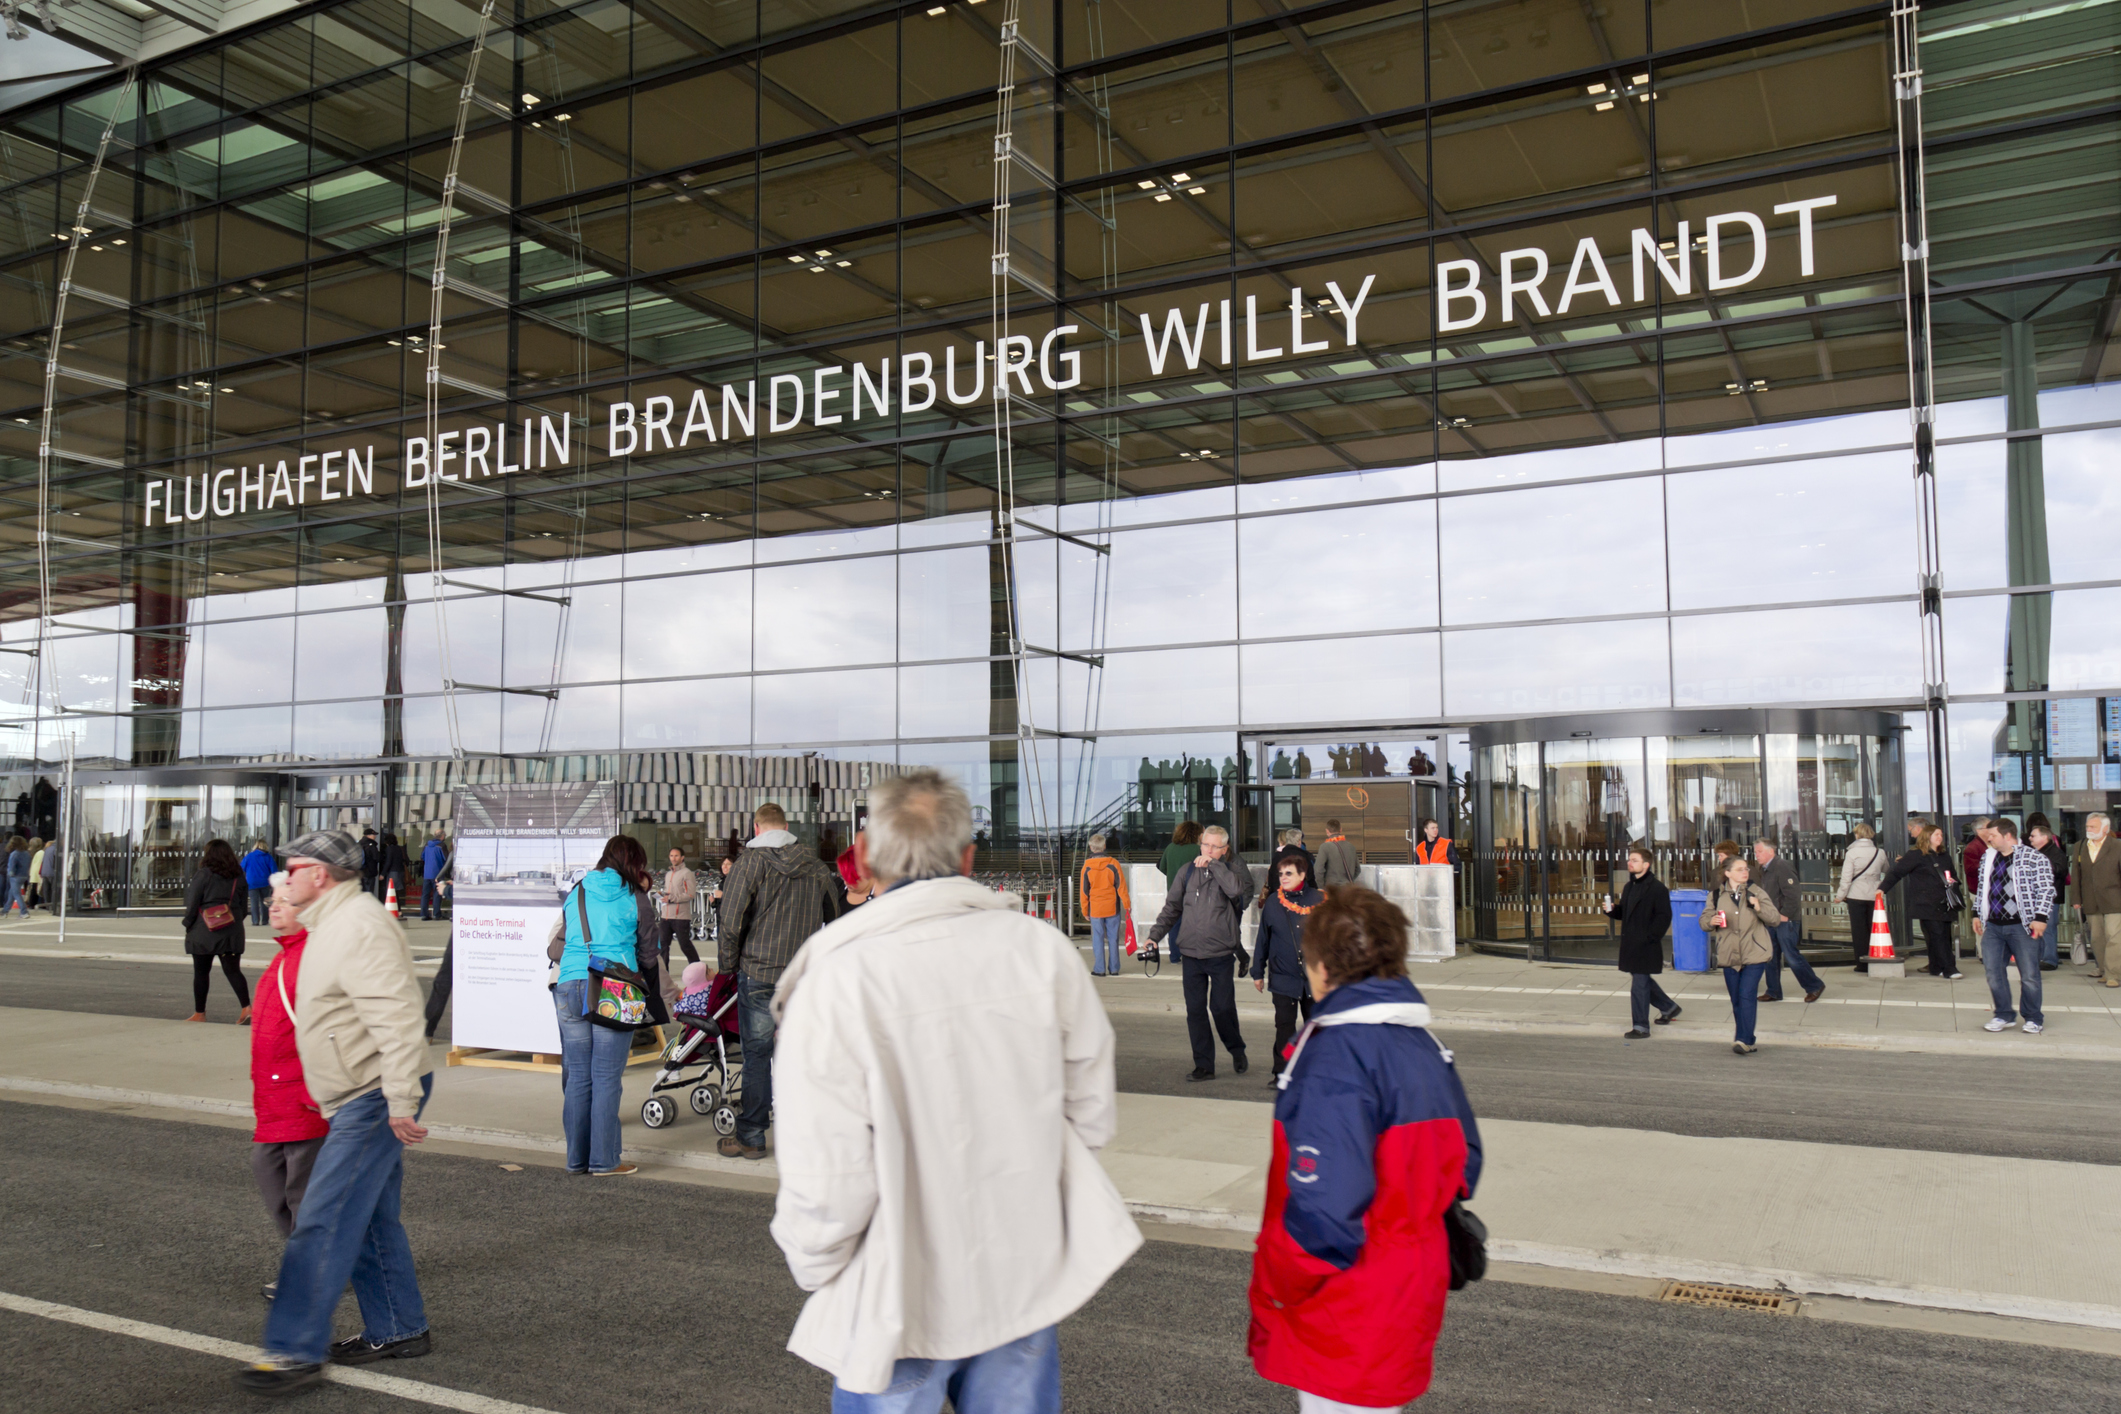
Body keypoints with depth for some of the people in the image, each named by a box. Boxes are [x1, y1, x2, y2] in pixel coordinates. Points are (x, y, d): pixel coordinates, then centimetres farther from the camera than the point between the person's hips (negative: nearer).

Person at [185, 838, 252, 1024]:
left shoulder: (203, 874, -8)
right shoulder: (238, 876, 7)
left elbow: (192, 903, -6)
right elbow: (243, 903, 11)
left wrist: (188, 925, 5)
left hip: (204, 932, -4)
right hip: (231, 932, 4)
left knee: (201, 973, 7)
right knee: (233, 970, 4)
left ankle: (199, 1013, 14)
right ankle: (247, 1008, -10)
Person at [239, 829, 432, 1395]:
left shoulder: (359, 926, -18)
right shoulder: (334, 924, 17)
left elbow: (396, 1016, -26)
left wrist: (401, 1103, -28)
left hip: (374, 1099, -11)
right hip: (363, 1098, 11)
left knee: (322, 1223, -7)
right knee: (370, 1218, 17)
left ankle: (295, 1351, 0)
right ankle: (397, 1330, 27)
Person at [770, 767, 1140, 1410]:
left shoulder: (834, 982, -20)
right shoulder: (1042, 948, -9)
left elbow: (826, 1187, -20)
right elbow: (1094, 1116, -1)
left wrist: (814, 1267, 1)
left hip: (900, 1304, -3)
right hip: (1028, 1283, 3)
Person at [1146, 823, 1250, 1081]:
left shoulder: (1234, 872, 1)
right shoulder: (1187, 872, 9)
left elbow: (1236, 889, -23)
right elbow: (1171, 907, 14)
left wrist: (1213, 864, -15)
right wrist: (1155, 935, 5)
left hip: (1221, 954, -3)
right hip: (1190, 953, 3)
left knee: (1222, 1007, 0)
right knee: (1195, 1010, 4)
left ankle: (1237, 1050, 27)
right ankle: (1204, 1066, 13)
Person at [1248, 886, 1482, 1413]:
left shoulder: (1336, 1059, -23)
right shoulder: (1425, 1047, 5)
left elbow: (1324, 1207, -29)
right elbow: (1463, 1161, 13)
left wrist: (1276, 1290, -14)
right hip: (1413, 1291, 9)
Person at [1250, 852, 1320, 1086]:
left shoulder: (1319, 900, -3)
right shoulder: (1273, 902, -1)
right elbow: (1263, 939, 5)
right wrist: (1258, 972, 7)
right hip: (1283, 977, 0)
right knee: (1284, 1026, 3)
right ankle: (1281, 1072, 12)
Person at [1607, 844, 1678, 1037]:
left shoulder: (1657, 888, -12)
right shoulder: (1629, 887, 15)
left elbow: (1664, 917, -16)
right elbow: (1624, 913, 20)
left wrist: (1649, 938, -19)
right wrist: (1611, 910, -1)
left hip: (1646, 946, -9)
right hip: (1630, 945, 9)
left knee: (1639, 984, -6)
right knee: (1643, 981, 20)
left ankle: (1641, 1027, 2)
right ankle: (1668, 1007, 40)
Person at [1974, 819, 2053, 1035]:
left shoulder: (2034, 858, -7)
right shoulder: (1988, 857, 12)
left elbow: (2046, 889, -9)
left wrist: (2040, 917, -15)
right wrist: (1977, 914, 17)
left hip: (2021, 927, -6)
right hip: (1992, 927, 6)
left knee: (2029, 975, 1)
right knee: (1993, 972, 4)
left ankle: (2033, 1019, 16)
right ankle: (2004, 1016, 17)